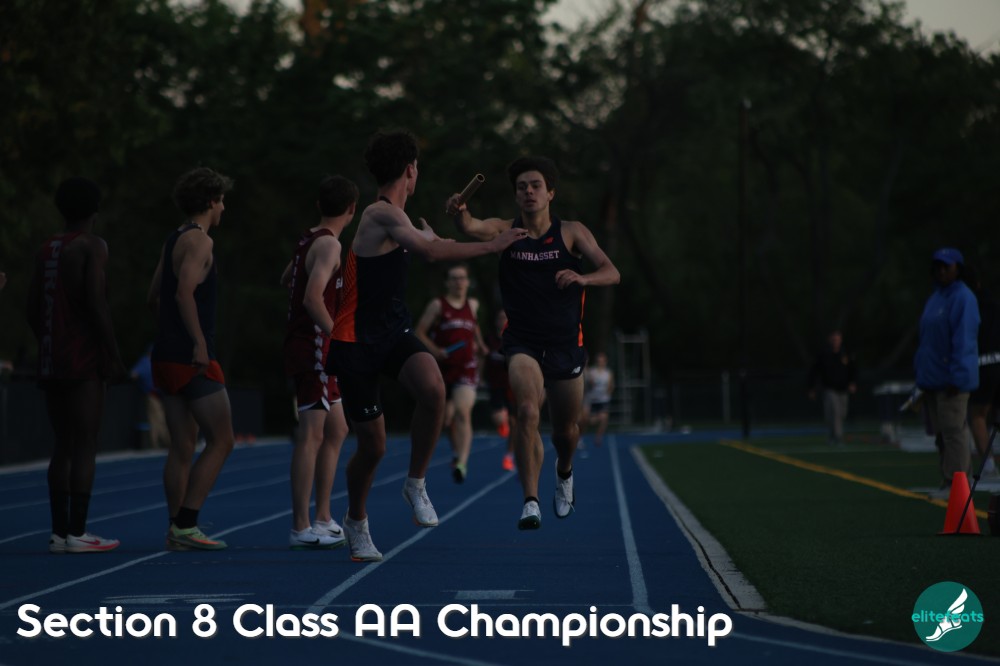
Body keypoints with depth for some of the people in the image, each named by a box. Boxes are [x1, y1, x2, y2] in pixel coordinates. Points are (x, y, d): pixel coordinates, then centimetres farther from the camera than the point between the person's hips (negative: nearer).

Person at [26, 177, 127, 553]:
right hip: (85, 360, -7)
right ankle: (77, 533, -10)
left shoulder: (47, 249, 14)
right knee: (86, 446, -7)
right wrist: (115, 356, -13)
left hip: (51, 362, 7)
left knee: (63, 447, 10)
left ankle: (60, 532, 8)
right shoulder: (92, 246, -7)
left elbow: (32, 308, 14)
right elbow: (96, 303, -17)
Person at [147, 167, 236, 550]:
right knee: (221, 441, -5)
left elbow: (154, 298, 23)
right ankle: (185, 525, -10)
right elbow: (185, 292, -23)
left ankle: (178, 531, 9)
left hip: (167, 357, 9)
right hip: (193, 360, -9)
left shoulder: (173, 241, 17)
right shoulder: (199, 240, -10)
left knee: (182, 447, 10)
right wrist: (199, 342, -24)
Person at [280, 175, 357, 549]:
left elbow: (286, 279, 32)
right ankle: (301, 528, -10)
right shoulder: (329, 245, -14)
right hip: (313, 347, -10)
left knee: (336, 431, 16)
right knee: (311, 434, -10)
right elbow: (313, 298, -26)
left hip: (312, 349, 10)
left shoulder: (309, 240, 14)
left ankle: (323, 519, 20)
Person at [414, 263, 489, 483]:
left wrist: (480, 345, 21)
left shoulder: (473, 305, 10)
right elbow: (419, 332, -2)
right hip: (443, 367, 0)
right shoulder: (437, 305, -1)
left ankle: (462, 463, -30)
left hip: (467, 368, 0)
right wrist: (435, 350, -16)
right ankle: (457, 452, 40)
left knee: (463, 412, -21)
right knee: (447, 418, 13)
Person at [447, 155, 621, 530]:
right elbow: (472, 228, -22)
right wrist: (460, 212, -45)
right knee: (527, 410, -26)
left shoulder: (571, 232, 0)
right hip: (522, 341, -1)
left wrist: (583, 278, -26)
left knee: (567, 428, 14)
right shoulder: (506, 231, -1)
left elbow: (612, 273, -5)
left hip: (566, 343, 2)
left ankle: (564, 472, 49)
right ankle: (530, 501, -24)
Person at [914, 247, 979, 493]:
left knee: (953, 430, -10)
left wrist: (957, 378, -20)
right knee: (941, 434, 9)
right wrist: (922, 375, 19)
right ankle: (947, 482, 13)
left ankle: (956, 481, -9)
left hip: (951, 379, -9)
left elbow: (964, 340, -16)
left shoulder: (963, 298, -10)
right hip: (932, 378, 9)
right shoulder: (936, 298, 18)